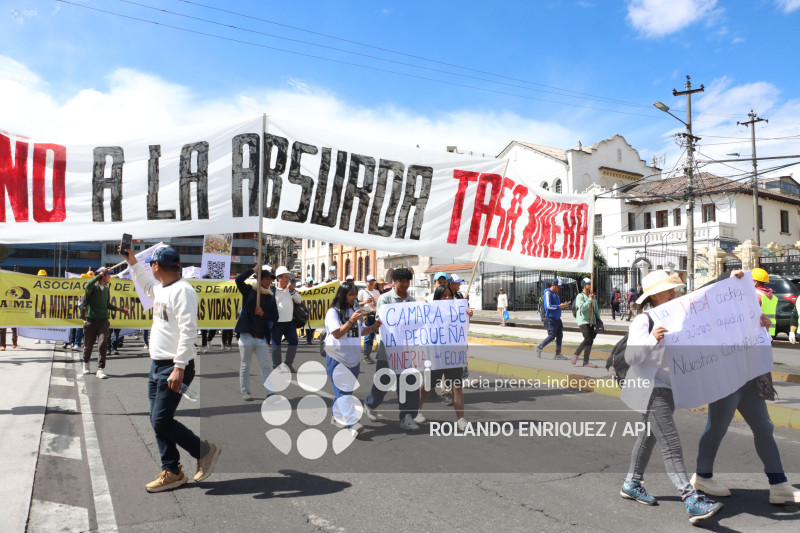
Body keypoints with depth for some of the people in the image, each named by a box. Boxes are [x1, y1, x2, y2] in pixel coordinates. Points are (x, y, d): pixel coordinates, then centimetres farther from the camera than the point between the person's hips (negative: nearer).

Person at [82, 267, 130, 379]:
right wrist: (100, 274, -29)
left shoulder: (107, 289, 13)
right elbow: (88, 285, -31)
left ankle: (101, 369, -8)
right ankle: (86, 363, 38)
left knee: (103, 344, -10)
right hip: (91, 320, -3)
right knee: (88, 345, 11)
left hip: (103, 320, 3)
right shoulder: (93, 287, -4)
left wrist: (120, 309, 17)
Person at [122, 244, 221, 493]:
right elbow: (147, 284, 41)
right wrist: (132, 261, 35)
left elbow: (187, 331, -24)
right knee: (158, 421, 11)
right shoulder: (161, 288, 14)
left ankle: (205, 451, 9)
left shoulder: (182, 290, -16)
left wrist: (179, 367, -29)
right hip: (157, 365, 10)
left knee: (161, 421, -9)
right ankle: (172, 472, 22)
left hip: (175, 367, -10)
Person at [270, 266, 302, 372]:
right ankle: (276, 366, 15)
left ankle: (288, 364, 18)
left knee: (294, 342, 4)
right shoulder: (272, 290, -5)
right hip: (277, 323, -4)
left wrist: (293, 291, -9)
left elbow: (299, 301, 5)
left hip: (290, 322, 5)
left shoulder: (290, 288, 10)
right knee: (276, 345, 3)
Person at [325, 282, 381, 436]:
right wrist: (351, 320, -26)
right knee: (343, 389, -13)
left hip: (353, 357, 8)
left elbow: (359, 332, 22)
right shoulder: (333, 312, -9)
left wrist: (372, 327, 4)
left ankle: (337, 416, 25)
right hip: (337, 357, -7)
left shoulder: (354, 311, 16)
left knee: (346, 389, 11)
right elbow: (337, 334, -17)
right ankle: (352, 423, -19)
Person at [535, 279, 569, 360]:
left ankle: (558, 354, 12)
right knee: (552, 336, -11)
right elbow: (548, 306, -21)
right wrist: (559, 306, -20)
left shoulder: (555, 294, 18)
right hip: (550, 319, -9)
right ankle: (539, 348, 6)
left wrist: (563, 305, 7)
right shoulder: (548, 293, -11)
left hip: (557, 318, 9)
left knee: (560, 336, 6)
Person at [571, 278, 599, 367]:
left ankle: (586, 362, 8)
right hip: (583, 321, -7)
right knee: (588, 340, -17)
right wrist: (590, 299, -16)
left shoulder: (593, 297, 18)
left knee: (590, 341, 2)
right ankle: (575, 356, -5)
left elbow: (596, 309, 24)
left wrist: (598, 320, 19)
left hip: (591, 322, 7)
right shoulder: (580, 296, -5)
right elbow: (582, 308, -19)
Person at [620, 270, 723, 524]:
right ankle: (691, 500, -13)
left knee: (650, 435, 18)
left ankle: (632, 484, 31)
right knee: (671, 445, -12)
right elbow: (631, 357, -22)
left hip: (668, 389, 9)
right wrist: (651, 339, -40)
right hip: (651, 390, -9)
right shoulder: (642, 321, -15)